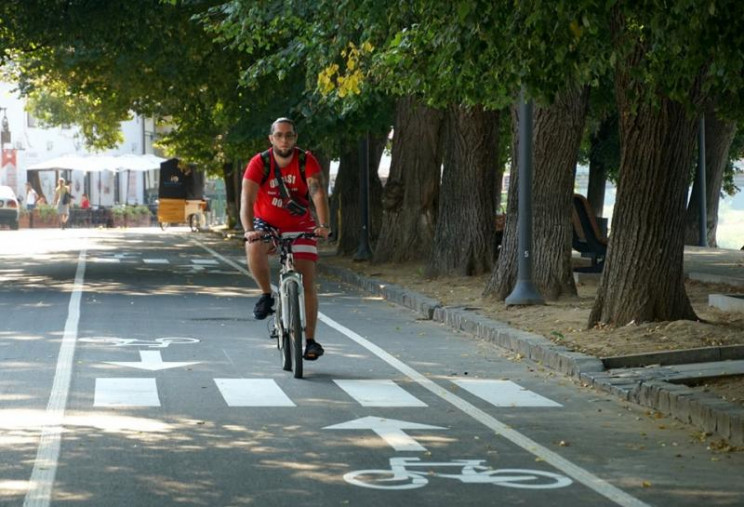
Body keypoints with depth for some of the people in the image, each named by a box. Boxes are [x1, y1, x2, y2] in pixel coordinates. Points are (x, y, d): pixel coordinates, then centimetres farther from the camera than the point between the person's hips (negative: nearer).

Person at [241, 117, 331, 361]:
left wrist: (323, 225, -44)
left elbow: (318, 194, -28)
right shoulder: (259, 163, -19)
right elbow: (247, 199, -27)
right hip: (267, 224, -1)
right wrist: (249, 230, -45)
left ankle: (310, 340, 1)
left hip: (300, 226, 1)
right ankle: (267, 295, -11)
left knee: (307, 283, -6)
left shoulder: (307, 161, -18)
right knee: (254, 248, -34)